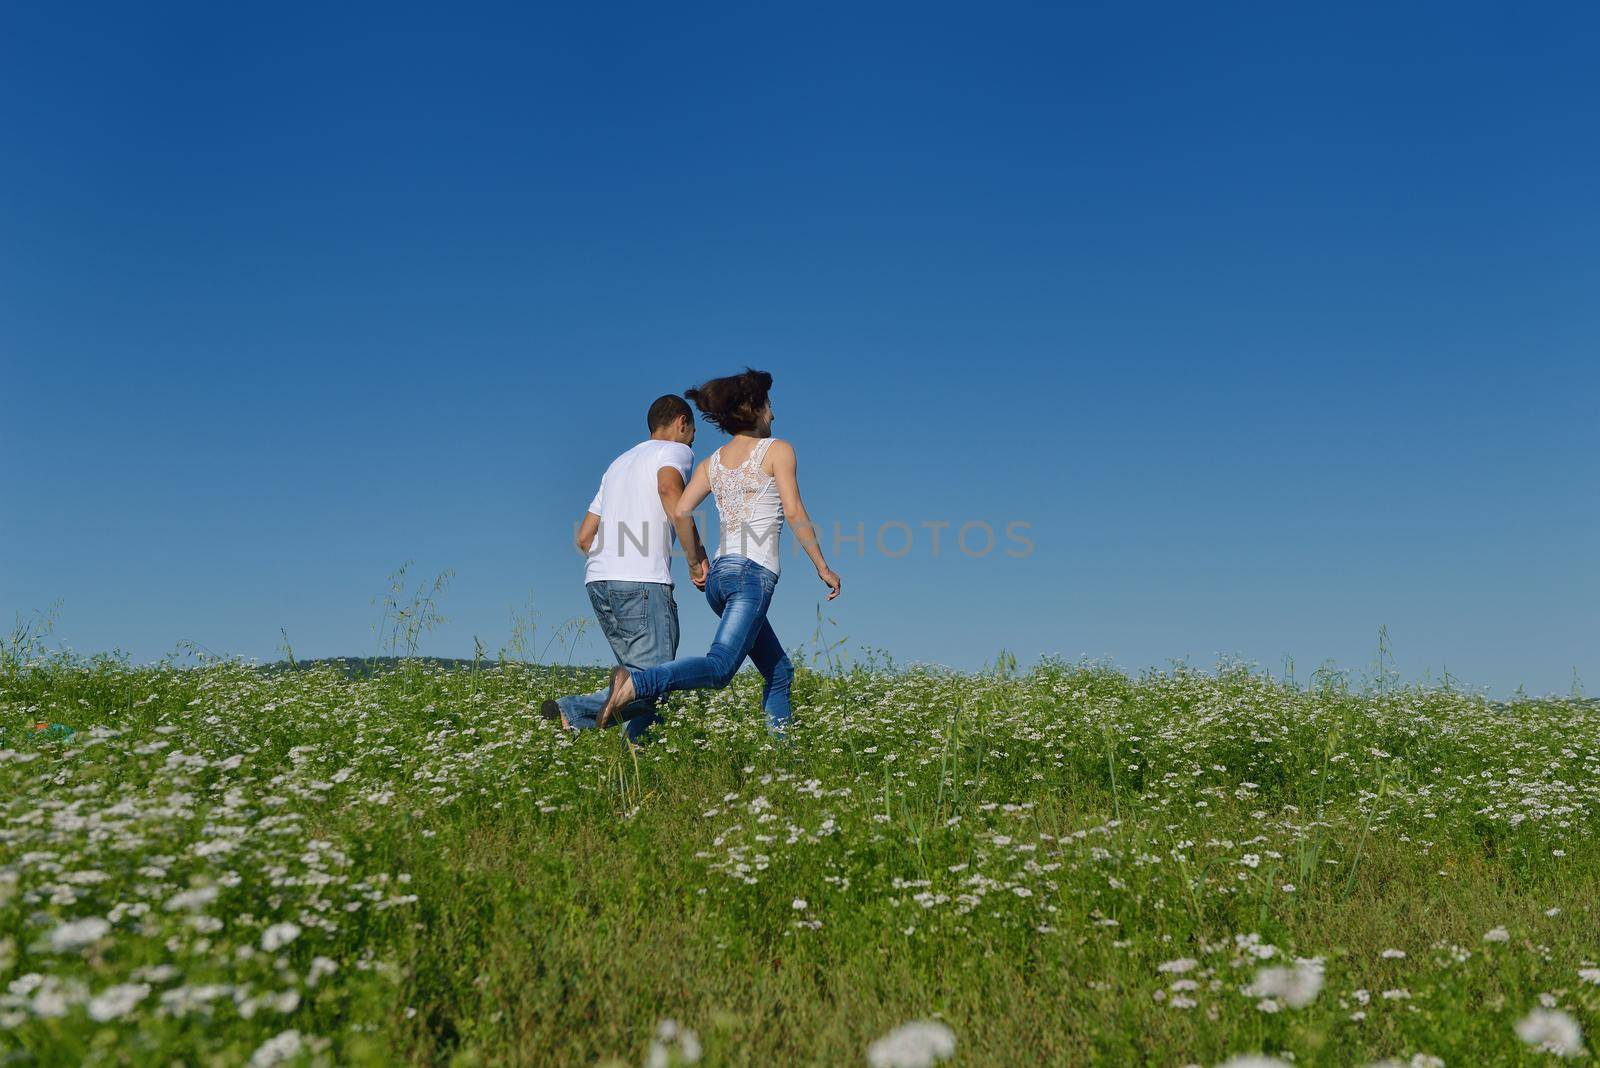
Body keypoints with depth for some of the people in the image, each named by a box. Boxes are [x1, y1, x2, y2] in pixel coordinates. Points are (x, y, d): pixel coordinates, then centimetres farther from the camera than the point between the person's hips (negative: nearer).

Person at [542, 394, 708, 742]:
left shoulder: (620, 463, 29)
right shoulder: (676, 451, 7)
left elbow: (584, 537, 25)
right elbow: (670, 489, -19)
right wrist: (697, 559, -15)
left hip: (598, 581, 8)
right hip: (642, 583, -8)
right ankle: (573, 713, -22)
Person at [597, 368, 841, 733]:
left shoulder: (712, 463, 16)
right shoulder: (777, 449, 2)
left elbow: (680, 512, 4)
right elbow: (794, 512, -7)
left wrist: (696, 562, 15)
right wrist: (823, 567, -2)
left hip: (719, 574, 8)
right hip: (754, 573, -8)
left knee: (779, 672, 17)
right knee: (719, 668, -20)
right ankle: (637, 682, -38)